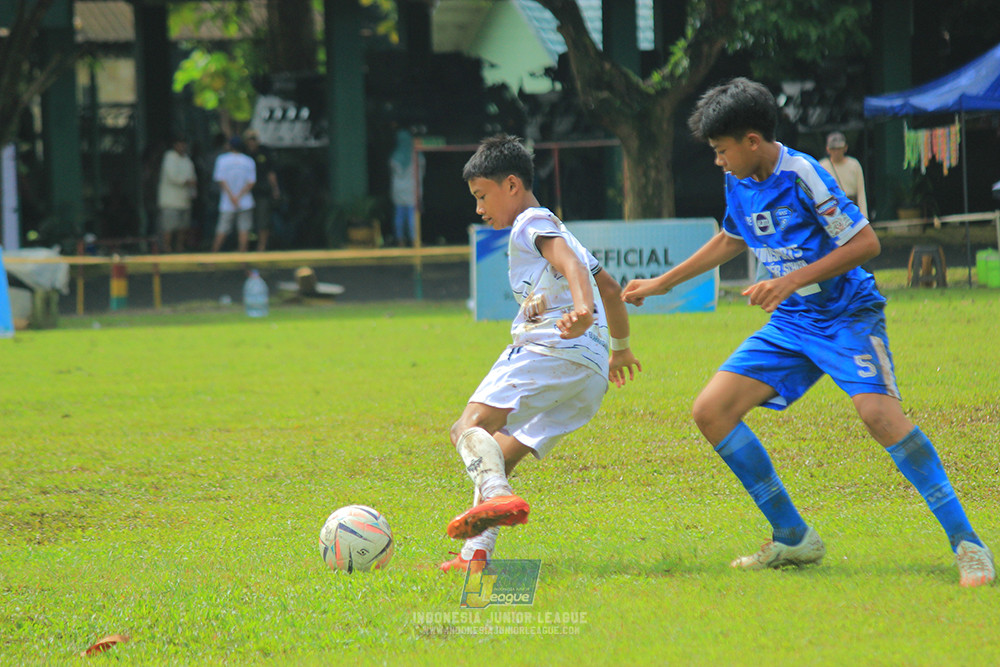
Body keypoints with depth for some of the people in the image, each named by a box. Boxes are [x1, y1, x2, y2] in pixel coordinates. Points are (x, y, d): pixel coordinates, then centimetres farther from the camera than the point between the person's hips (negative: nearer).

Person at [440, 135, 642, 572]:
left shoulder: (531, 223, 5)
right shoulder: (559, 232, 34)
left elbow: (569, 263, -16)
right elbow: (611, 289, 44)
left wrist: (581, 308, -35)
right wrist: (620, 347, 58)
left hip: (550, 350, -9)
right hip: (592, 376, 9)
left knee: (470, 427, -22)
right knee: (497, 457, 9)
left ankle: (497, 496, -49)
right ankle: (475, 553, -4)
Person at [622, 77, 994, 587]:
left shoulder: (801, 175, -17)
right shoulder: (739, 182, 6)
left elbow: (866, 242, -18)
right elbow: (730, 241, 27)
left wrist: (792, 280, -23)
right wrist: (661, 283, 31)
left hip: (848, 315, -8)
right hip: (791, 324, 8)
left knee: (878, 412, -31)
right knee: (711, 412, -2)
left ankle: (966, 544, -26)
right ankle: (794, 539, 6)